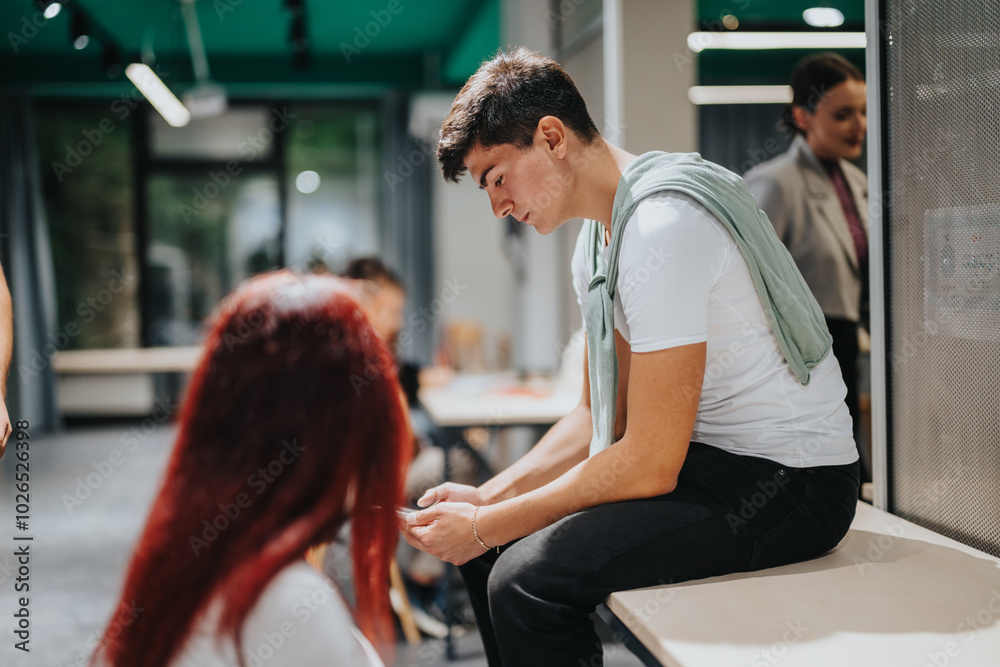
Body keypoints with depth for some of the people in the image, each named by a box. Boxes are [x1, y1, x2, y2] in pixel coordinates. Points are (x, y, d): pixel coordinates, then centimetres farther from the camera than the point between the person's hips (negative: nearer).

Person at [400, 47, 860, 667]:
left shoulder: (661, 225, -23)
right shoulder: (598, 240, 9)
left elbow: (649, 466, -24)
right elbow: (600, 419, 14)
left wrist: (486, 526, -15)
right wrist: (487, 498, 0)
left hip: (789, 482, -10)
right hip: (701, 457, 10)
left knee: (527, 580, -24)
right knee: (484, 543, 11)